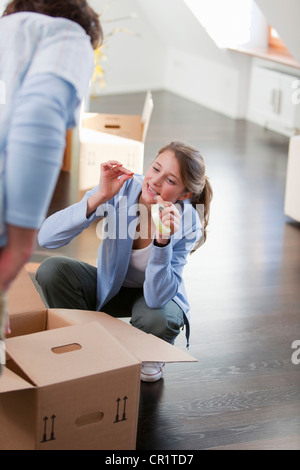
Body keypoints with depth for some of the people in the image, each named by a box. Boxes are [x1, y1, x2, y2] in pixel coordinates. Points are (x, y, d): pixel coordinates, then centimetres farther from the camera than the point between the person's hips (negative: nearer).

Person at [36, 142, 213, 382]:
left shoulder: (186, 224, -26)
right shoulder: (121, 188, -26)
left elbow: (157, 297, -35)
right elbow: (46, 237, -33)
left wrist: (162, 240, -47)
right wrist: (99, 197, -44)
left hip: (157, 293, -2)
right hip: (109, 286, 2)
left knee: (156, 319, -37)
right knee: (51, 269, -25)